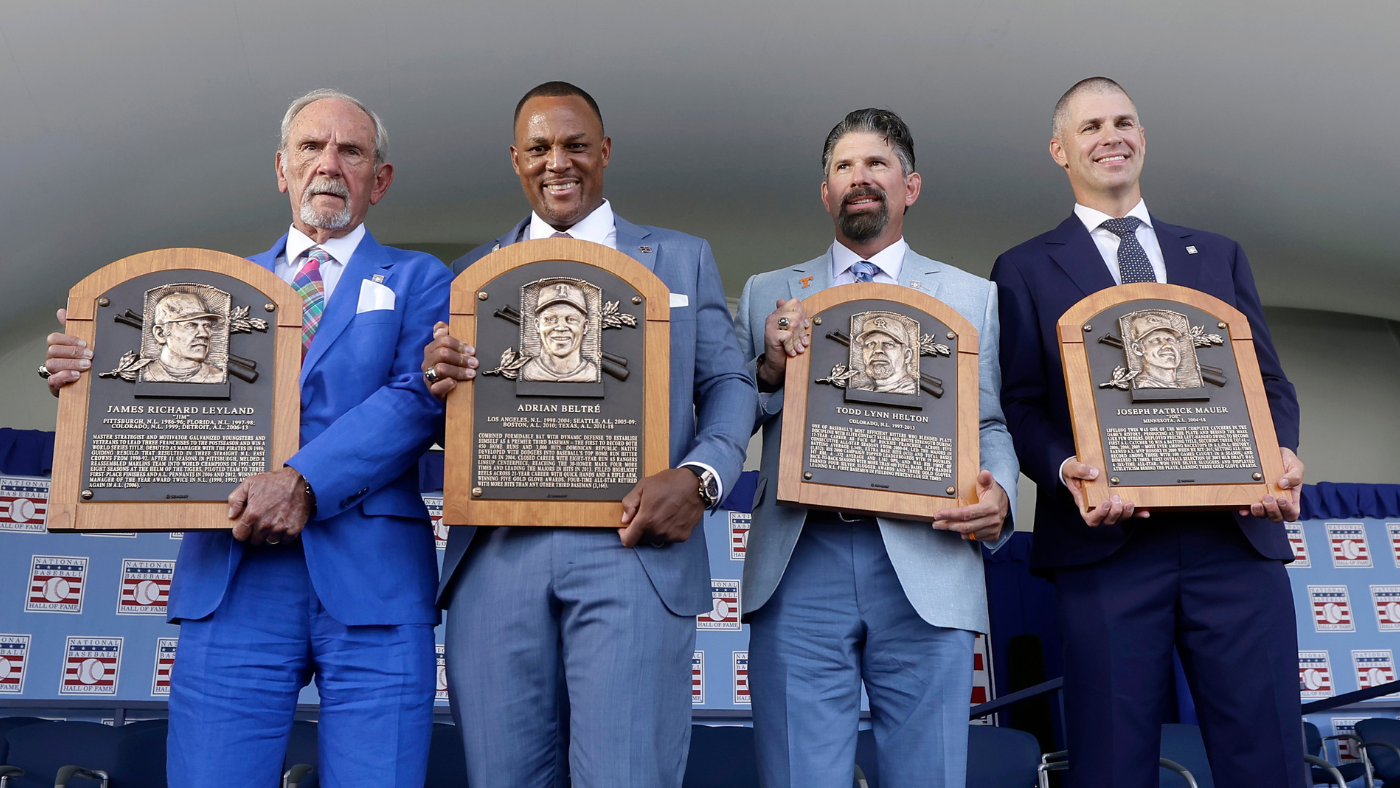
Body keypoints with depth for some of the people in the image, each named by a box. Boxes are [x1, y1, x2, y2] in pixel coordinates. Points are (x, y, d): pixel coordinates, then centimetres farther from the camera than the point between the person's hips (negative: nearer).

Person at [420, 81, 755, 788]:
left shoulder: (683, 258, 14)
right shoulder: (473, 271, 18)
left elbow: (728, 384, 9)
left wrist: (700, 477, -11)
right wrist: (438, 378, -9)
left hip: (633, 548, -2)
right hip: (495, 551, 2)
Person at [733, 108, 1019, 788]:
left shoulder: (973, 297, 15)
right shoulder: (767, 294, 15)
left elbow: (991, 424, 11)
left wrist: (998, 492, -10)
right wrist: (770, 369, -9)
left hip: (926, 567, 0)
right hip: (799, 568, 0)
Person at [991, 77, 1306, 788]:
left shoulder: (1219, 255, 22)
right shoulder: (1025, 270, 12)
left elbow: (1270, 379, 16)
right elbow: (1019, 404, 4)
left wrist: (1282, 454, -5)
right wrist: (1066, 470, -16)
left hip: (1238, 535, 3)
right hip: (1108, 541, -2)